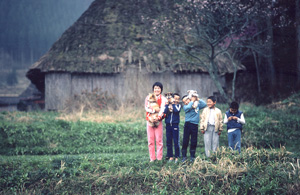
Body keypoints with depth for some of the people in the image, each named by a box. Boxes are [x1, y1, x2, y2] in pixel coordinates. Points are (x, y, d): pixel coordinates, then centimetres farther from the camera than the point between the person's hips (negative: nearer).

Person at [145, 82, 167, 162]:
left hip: (158, 121, -2)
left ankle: (159, 158, -1)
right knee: (150, 140, 1)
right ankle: (152, 158, 5)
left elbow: (162, 109, -7)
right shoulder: (148, 97, 10)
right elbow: (147, 108, -2)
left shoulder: (163, 99, 5)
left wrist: (158, 118, -23)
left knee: (159, 140, -4)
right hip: (150, 120, 2)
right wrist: (155, 110, -17)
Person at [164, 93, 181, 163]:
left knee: (176, 141, -2)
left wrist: (173, 104, -9)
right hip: (168, 125, 2)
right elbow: (164, 111, -10)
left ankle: (177, 157, 5)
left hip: (175, 125, -2)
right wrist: (168, 104, -11)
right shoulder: (167, 105, 6)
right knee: (169, 141, 6)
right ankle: (170, 156, 15)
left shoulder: (178, 105, 3)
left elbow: (177, 110, -19)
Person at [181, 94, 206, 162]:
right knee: (185, 141, -3)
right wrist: (192, 101, -8)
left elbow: (204, 104, 4)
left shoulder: (197, 105, 11)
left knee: (194, 142, 6)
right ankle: (184, 156, 3)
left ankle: (192, 156, 16)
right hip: (188, 124, -2)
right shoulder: (185, 107, 1)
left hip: (195, 125, 2)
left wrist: (198, 99, 2)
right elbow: (188, 107, -20)